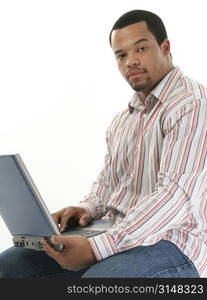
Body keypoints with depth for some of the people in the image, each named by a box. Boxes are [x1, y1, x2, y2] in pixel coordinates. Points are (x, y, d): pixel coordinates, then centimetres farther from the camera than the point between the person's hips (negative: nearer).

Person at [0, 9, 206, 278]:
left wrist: (96, 248, -28)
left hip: (170, 243, -8)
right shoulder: (122, 121, 18)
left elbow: (176, 195, -22)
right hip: (116, 234, 8)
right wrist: (87, 209, -1)